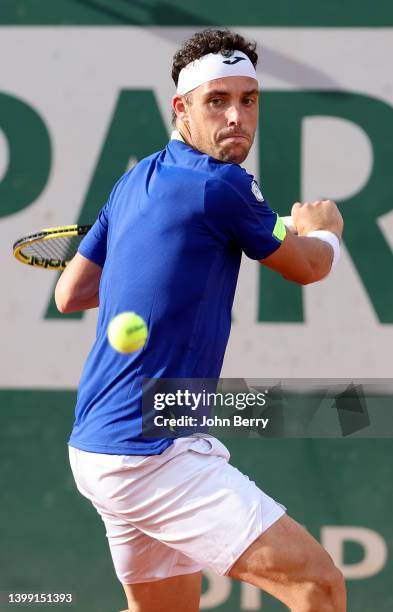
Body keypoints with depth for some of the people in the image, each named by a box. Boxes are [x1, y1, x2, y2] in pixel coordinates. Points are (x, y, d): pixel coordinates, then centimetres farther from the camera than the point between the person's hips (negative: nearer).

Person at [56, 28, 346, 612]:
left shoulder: (135, 182, 12)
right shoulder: (222, 186, -13)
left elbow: (69, 293, 21)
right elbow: (308, 267, 5)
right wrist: (323, 228, 27)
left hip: (96, 448, 10)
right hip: (152, 454, -10)